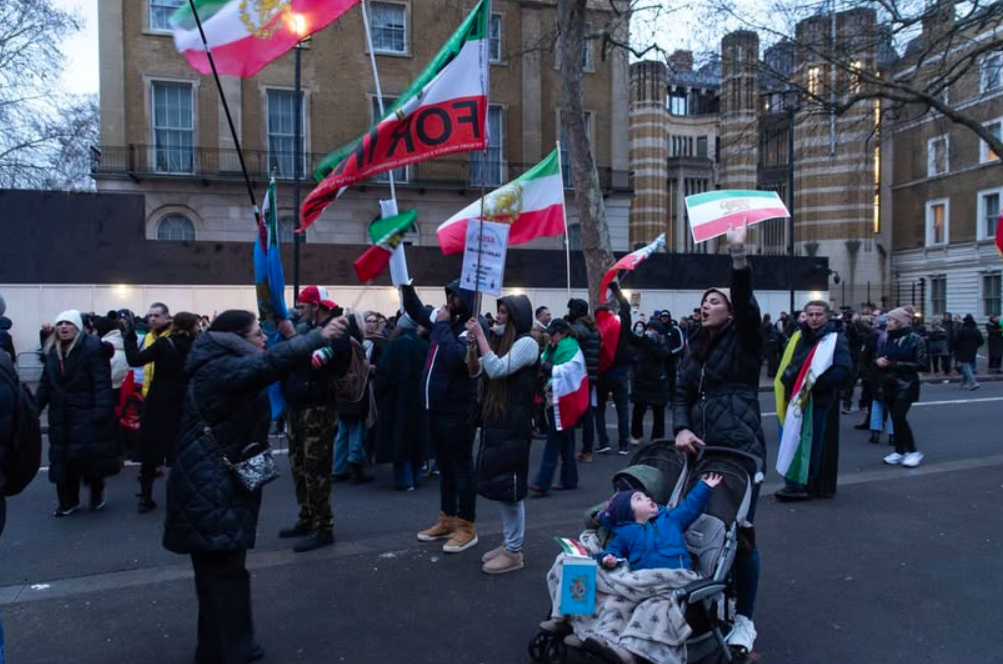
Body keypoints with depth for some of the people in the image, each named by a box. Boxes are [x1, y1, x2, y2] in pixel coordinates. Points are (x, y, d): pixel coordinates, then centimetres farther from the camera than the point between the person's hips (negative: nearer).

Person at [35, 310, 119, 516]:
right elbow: (45, 385, 13)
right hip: (61, 416, 7)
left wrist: (102, 410, -27)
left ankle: (97, 493, 19)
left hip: (86, 414, -6)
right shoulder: (52, 352, 11)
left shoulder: (92, 347, -12)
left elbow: (102, 382, -19)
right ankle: (68, 500, 21)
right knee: (62, 457, 8)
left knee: (90, 455, -4)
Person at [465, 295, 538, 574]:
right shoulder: (501, 340, 15)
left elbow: (497, 370, -23)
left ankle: (514, 552, 9)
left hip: (513, 426, -9)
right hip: (495, 422, 9)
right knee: (498, 486, 14)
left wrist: (480, 335, -18)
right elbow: (475, 371, 13)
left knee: (509, 488, -2)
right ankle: (508, 543, 27)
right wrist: (472, 344, -3)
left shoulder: (526, 343, -12)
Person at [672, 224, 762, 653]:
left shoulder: (743, 340, -1)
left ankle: (744, 619, 14)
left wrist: (738, 255, -31)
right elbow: (681, 393, 11)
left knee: (740, 532, -1)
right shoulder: (695, 347, 14)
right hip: (702, 449, 5)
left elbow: (746, 302, -20)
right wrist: (681, 429, -8)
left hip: (741, 449, -5)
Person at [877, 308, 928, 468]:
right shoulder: (886, 339, 7)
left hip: (905, 385, -5)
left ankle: (913, 451, 3)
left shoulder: (915, 339, -8)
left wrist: (896, 365, -20)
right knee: (895, 418, 8)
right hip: (889, 384, 5)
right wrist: (878, 360, -10)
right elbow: (878, 357, 15)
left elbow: (922, 364, -12)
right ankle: (900, 451, 18)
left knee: (899, 417, -13)